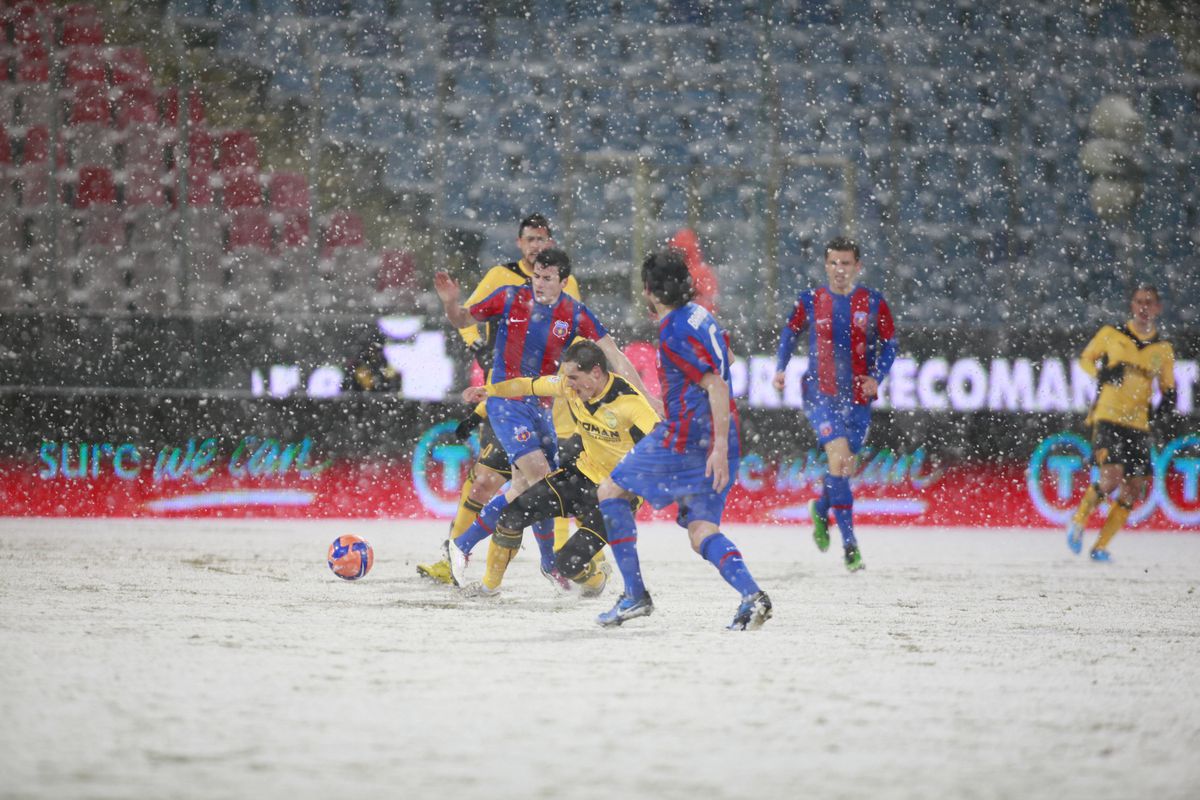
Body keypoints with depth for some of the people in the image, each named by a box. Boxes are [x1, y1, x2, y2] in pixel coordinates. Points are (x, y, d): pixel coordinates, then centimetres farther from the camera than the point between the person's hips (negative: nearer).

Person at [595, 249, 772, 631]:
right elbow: (723, 355, 31)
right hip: (717, 441, 9)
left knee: (610, 492, 7)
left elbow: (717, 386, -22)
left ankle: (634, 595, 2)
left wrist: (719, 447, -27)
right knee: (701, 530, 6)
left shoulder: (674, 333, -15)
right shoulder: (699, 315, 13)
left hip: (684, 440, -9)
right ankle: (751, 595, -19)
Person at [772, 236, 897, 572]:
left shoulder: (873, 303, -1)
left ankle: (821, 510, 43)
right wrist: (780, 367, 1)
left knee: (845, 468, 9)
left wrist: (876, 377, -10)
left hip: (858, 397, 2)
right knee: (839, 458, -20)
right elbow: (790, 332, 15)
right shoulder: (809, 301, 0)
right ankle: (849, 542, -16)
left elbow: (889, 344, 5)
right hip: (820, 394, -2)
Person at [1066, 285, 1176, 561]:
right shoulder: (1110, 334, 2)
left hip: (1139, 425, 4)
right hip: (1107, 418, -4)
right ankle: (1078, 521, 4)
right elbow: (1085, 359, 15)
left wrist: (1163, 411, -4)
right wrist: (1102, 373, -6)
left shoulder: (1163, 349, 9)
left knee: (1133, 491, -1)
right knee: (1112, 477, -21)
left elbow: (1169, 390, 17)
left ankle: (1101, 547, 10)